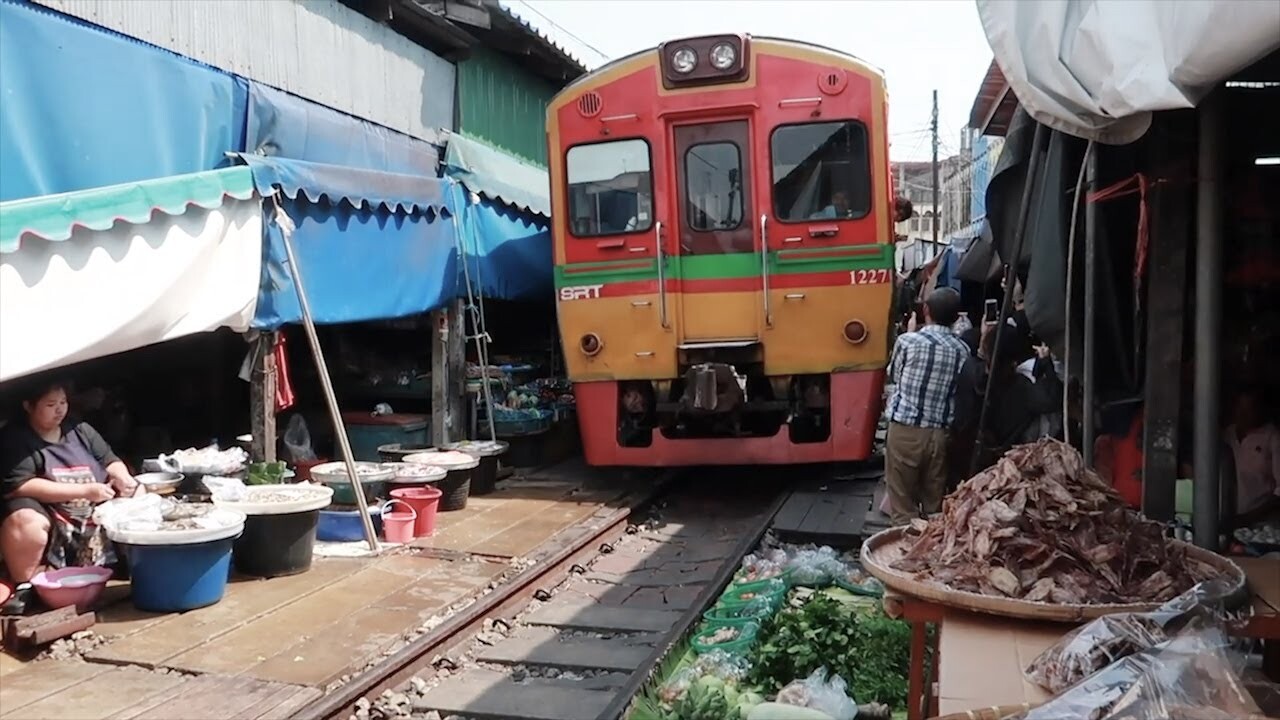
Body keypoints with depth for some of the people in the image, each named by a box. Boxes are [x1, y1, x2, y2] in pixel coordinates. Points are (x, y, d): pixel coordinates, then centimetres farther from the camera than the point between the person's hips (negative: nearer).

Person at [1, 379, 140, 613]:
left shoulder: (79, 429, 11)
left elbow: (110, 461, 15)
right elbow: (20, 486, -19)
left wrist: (123, 478, -12)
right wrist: (85, 491, -24)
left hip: (96, 515, 6)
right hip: (48, 519, -6)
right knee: (25, 522, -36)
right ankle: (23, 587, -16)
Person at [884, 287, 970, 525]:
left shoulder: (908, 341, -9)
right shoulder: (963, 350, 1)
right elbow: (959, 392, 11)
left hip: (906, 431, -3)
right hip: (940, 434, 4)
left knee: (903, 506, 4)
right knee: (936, 507, 13)